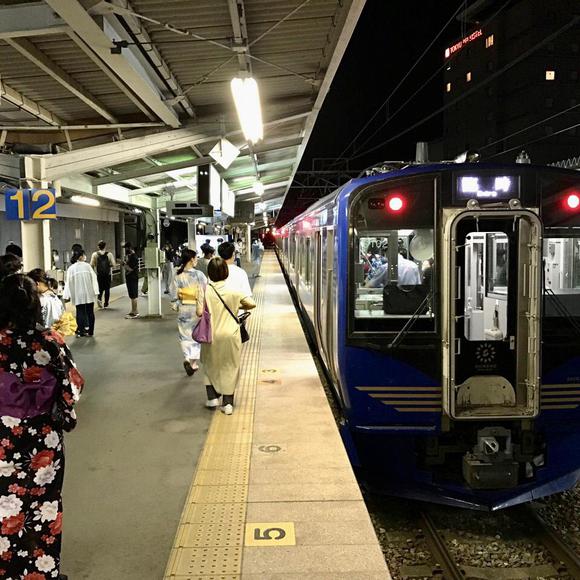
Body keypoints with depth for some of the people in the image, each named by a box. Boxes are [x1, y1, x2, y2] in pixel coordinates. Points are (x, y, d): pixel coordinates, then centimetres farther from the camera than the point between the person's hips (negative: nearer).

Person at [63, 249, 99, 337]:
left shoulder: (71, 268, 0)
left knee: (80, 312, 6)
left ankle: (81, 331, 4)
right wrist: (95, 291, -3)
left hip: (78, 295, 0)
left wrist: (67, 295, 1)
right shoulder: (87, 266, -3)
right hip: (89, 293, 0)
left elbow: (69, 282, -1)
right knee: (90, 312, 8)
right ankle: (90, 331, 9)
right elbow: (93, 278, -5)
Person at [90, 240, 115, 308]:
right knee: (107, 289, 10)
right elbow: (113, 265, -8)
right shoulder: (109, 254, -5)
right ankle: (106, 304, 14)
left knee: (100, 288, 14)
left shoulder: (95, 254, -3)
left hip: (98, 274, 1)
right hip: (107, 274, -1)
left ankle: (99, 298, -13)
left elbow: (92, 265, -5)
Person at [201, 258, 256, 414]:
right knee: (230, 367, 9)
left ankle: (212, 397, 18)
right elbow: (252, 304, -7)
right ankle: (227, 403, 10)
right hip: (230, 335, 0)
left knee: (211, 366, 20)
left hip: (211, 335, 0)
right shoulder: (233, 291, -8)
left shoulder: (205, 291, -8)